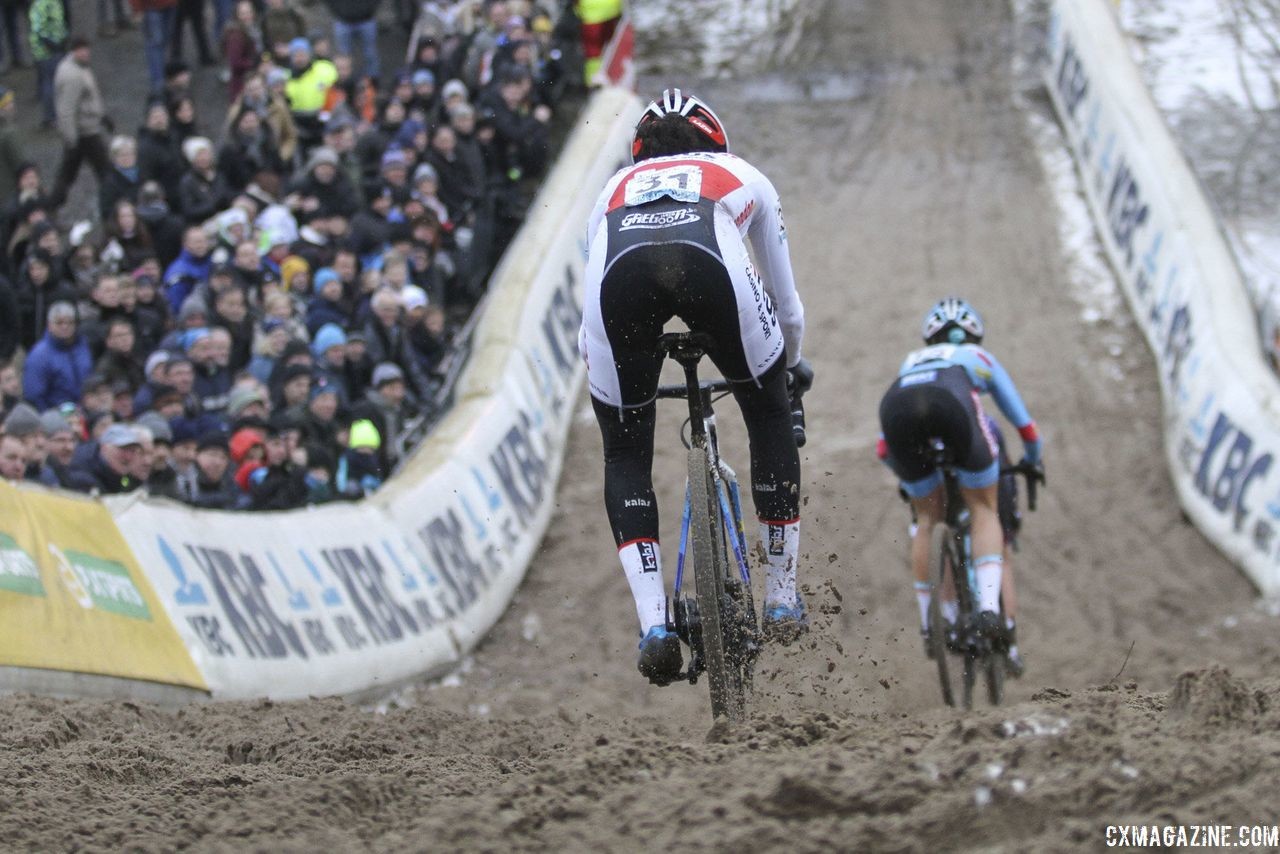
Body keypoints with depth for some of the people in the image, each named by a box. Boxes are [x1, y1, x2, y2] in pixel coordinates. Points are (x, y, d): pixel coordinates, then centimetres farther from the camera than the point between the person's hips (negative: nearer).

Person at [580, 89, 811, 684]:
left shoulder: (616, 187, 43)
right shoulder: (742, 176, 41)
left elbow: (590, 331, 46)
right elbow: (786, 300, 50)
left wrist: (596, 371, 64)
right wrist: (792, 365, 69)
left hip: (619, 271, 1)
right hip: (712, 262, -1)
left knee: (625, 454, 19)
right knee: (771, 417, 25)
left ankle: (654, 624, 4)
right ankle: (782, 600, 27)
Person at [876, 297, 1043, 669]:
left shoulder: (911, 362, 46)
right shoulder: (981, 359, 41)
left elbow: (883, 450, 46)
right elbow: (1027, 428, 47)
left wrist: (908, 475, 65)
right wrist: (1032, 461, 67)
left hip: (897, 404, 2)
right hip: (951, 402, -2)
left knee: (928, 518, 22)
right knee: (984, 510, 14)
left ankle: (929, 624, 23)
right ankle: (989, 605, -7)